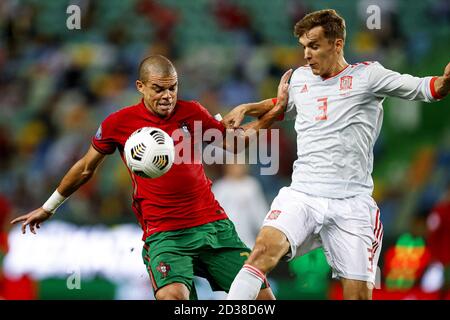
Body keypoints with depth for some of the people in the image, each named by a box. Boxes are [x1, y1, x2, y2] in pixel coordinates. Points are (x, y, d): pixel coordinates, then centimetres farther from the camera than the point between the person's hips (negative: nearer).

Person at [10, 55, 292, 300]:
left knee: (261, 293, -4)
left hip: (213, 225, 3)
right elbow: (86, 169, 15)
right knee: (173, 294, -32)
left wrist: (276, 108, 8)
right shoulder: (118, 124, -1)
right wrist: (49, 208, 26)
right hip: (163, 235, -3)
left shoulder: (191, 112, 4)